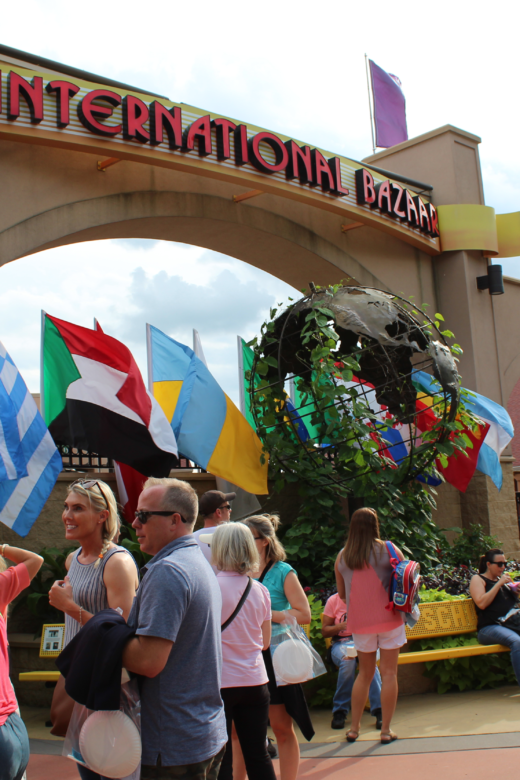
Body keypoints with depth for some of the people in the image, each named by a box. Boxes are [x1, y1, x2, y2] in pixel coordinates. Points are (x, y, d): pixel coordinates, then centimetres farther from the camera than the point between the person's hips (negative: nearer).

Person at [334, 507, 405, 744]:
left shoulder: (342, 556, 1)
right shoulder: (388, 550, -6)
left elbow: (342, 594, 10)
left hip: (359, 622, 3)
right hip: (388, 618, -3)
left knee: (365, 673, 16)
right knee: (389, 673, 5)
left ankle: (354, 727, 18)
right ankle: (386, 729, 7)